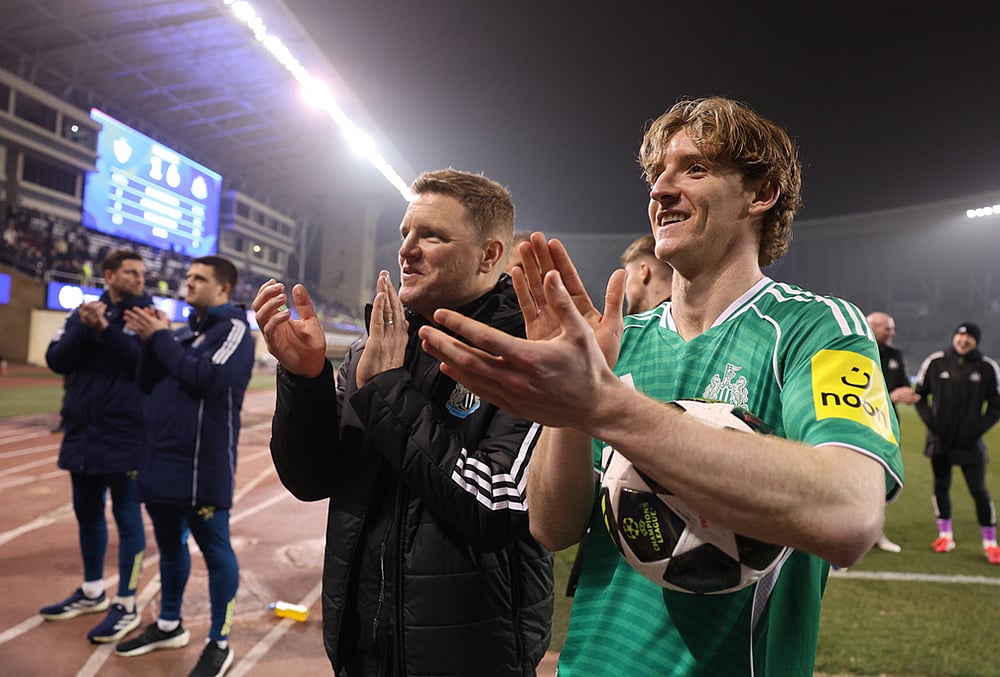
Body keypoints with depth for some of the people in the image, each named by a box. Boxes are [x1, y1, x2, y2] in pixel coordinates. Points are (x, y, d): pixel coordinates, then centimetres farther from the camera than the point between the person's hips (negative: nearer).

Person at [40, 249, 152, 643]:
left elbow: (147, 363, -17)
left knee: (127, 517, 2)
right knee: (88, 513, 17)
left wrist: (105, 329, -23)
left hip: (125, 435, -5)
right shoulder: (84, 312, 8)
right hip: (82, 432, 5)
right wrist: (84, 328, -15)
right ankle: (92, 592, 35)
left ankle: (127, 605, 12)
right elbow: (56, 360, -1)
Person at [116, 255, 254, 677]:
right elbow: (146, 384, 12)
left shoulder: (234, 328, -7)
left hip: (202, 465, -8)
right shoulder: (183, 331, 15)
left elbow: (210, 378, -22)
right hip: (161, 459, 8)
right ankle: (168, 626, 38)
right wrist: (152, 340, -3)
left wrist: (161, 339, -14)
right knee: (169, 545, 20)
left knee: (215, 551, 3)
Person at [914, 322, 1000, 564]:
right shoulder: (935, 362, -2)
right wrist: (930, 422, -6)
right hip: (940, 439, 1)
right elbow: (920, 395, 7)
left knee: (979, 490, 0)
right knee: (941, 486, 10)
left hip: (970, 442, -1)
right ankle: (945, 535, 24)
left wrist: (978, 429, -8)